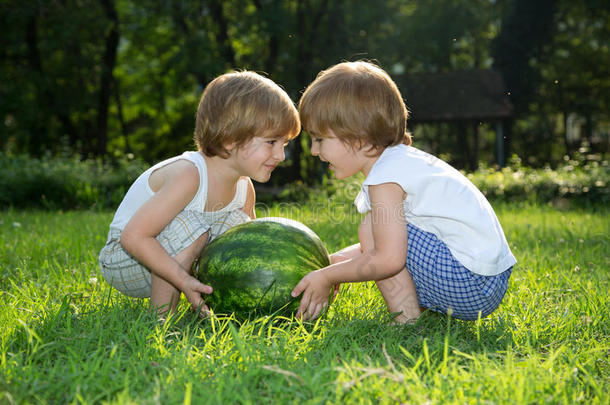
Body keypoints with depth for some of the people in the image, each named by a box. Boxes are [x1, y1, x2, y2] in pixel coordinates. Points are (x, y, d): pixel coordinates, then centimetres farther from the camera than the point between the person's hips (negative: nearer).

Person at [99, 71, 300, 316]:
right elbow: (133, 236, -35)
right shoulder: (187, 176, -31)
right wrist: (184, 280, -37)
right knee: (190, 225, -32)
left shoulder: (244, 189, -6)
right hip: (123, 263, -7)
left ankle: (203, 306, 1)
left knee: (237, 223, -8)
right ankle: (160, 314, -19)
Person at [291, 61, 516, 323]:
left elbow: (388, 260, -22)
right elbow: (389, 246, 21)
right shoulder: (402, 161, 14)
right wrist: (331, 262, 17)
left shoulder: (385, 178, -16)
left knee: (372, 228, -10)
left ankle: (408, 320, -9)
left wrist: (327, 277, -11)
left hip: (469, 287, -10)